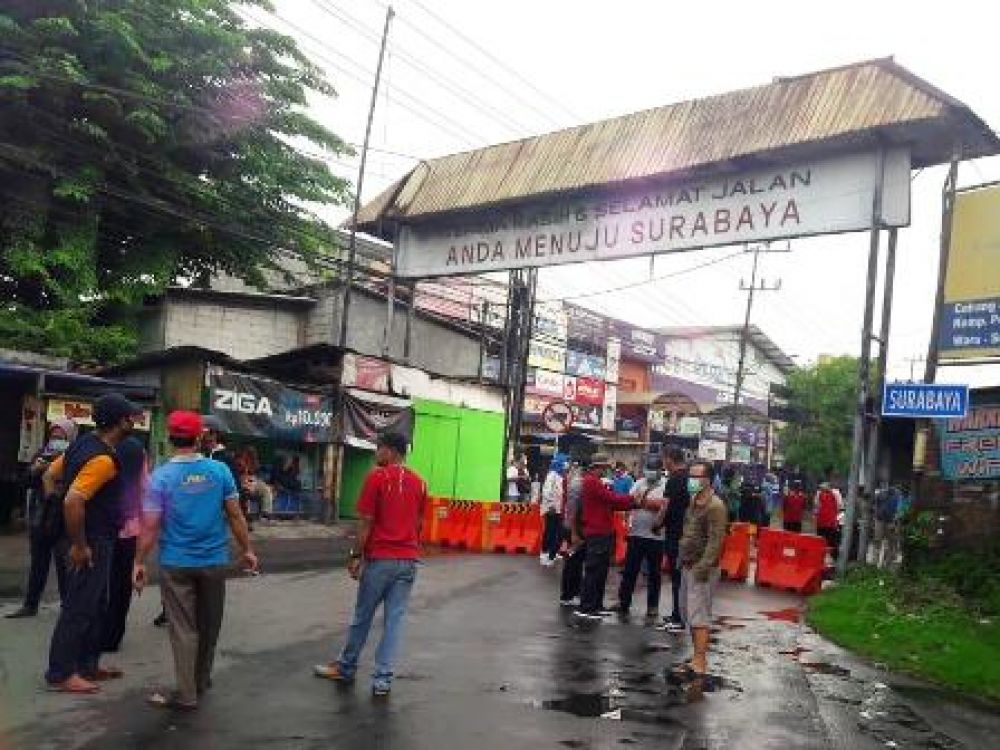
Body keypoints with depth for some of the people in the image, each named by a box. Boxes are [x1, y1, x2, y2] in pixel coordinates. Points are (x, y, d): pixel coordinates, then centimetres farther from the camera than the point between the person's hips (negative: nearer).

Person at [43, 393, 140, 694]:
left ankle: (87, 665, 28)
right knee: (79, 607, 0)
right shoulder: (102, 458, -23)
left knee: (96, 605, 18)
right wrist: (78, 545, -22)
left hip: (97, 540, 10)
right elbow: (73, 501, -31)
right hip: (92, 543, -10)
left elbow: (49, 475, 16)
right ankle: (61, 674, 10)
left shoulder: (85, 443, 7)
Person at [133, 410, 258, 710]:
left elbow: (150, 526, -9)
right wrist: (247, 550, 8)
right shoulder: (220, 470, -5)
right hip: (215, 561, 2)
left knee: (183, 628, 5)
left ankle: (186, 694, 8)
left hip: (176, 563, -2)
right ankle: (202, 680, 32)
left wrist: (139, 563, 1)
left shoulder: (161, 476, -9)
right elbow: (235, 516, -1)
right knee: (209, 625, 17)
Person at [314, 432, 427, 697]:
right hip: (408, 560, 4)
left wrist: (356, 555, -4)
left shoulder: (376, 477, -9)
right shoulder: (419, 482, 7)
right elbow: (419, 524, 11)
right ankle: (382, 679, 6)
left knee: (362, 616, 11)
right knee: (395, 619, 5)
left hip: (380, 558, -4)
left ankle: (346, 668, 27)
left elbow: (366, 521, -11)